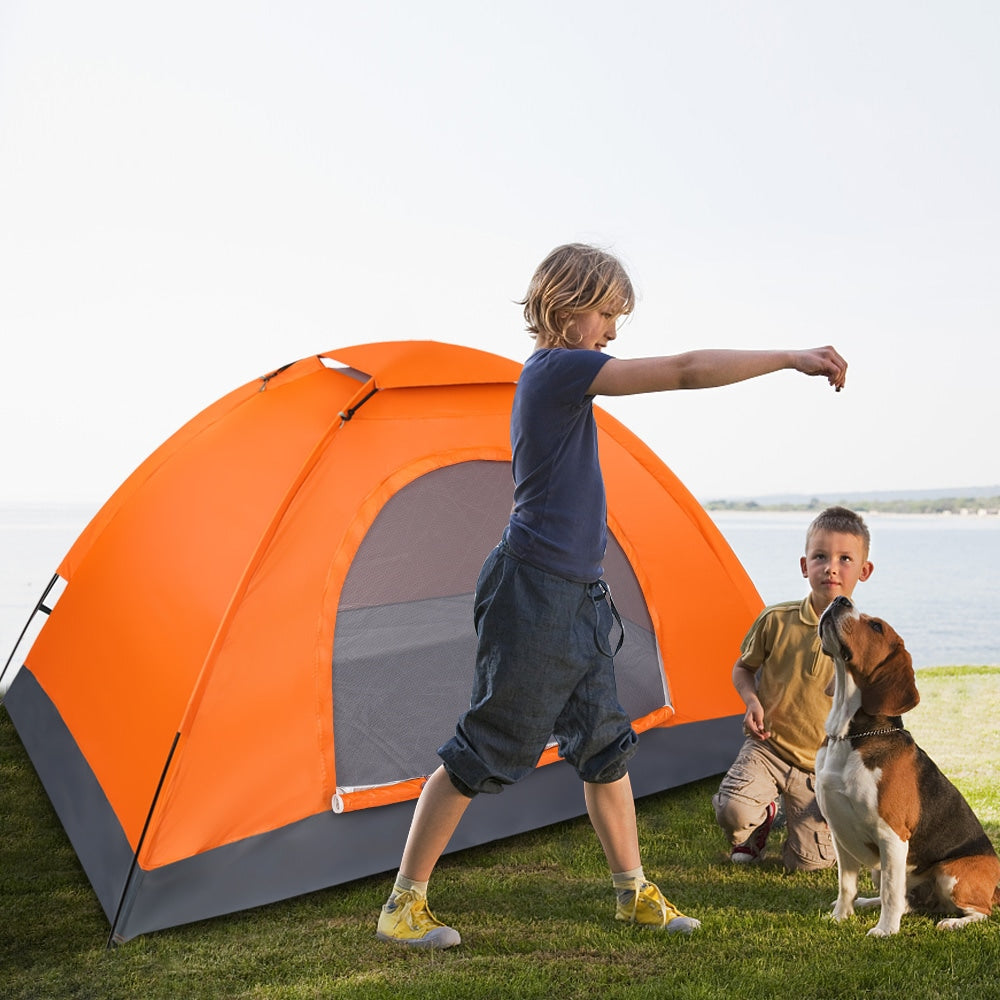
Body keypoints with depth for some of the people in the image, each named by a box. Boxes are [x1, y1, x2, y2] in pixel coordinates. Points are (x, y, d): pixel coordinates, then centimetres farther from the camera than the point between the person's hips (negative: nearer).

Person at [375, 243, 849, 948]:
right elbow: (685, 372, -20)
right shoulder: (560, 368, -15)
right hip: (532, 596, -10)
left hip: (578, 600, 10)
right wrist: (793, 358, -14)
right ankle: (404, 902, 13)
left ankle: (634, 892, 29)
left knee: (605, 746, 15)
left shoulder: (553, 376, 15)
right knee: (484, 752, -1)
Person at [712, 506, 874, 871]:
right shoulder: (777, 620, -10)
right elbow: (743, 667, 7)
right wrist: (752, 701, -13)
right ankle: (764, 815, 11)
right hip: (768, 747, 0)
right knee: (733, 810, -26)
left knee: (806, 862, -6)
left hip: (822, 768, 0)